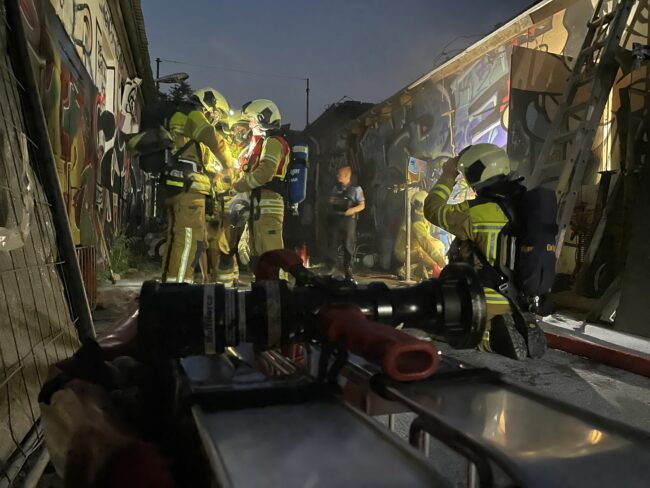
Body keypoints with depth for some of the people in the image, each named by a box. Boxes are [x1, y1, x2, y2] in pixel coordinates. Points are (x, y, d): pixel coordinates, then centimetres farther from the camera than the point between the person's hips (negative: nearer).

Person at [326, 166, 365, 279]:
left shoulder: (356, 189, 0)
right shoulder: (335, 188, 15)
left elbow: (362, 205, -2)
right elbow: (331, 203, 24)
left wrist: (353, 209, -20)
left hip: (349, 220, -4)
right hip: (335, 219, 4)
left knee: (348, 246, 1)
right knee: (333, 244, -1)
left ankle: (348, 270, 11)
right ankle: (330, 268, 2)